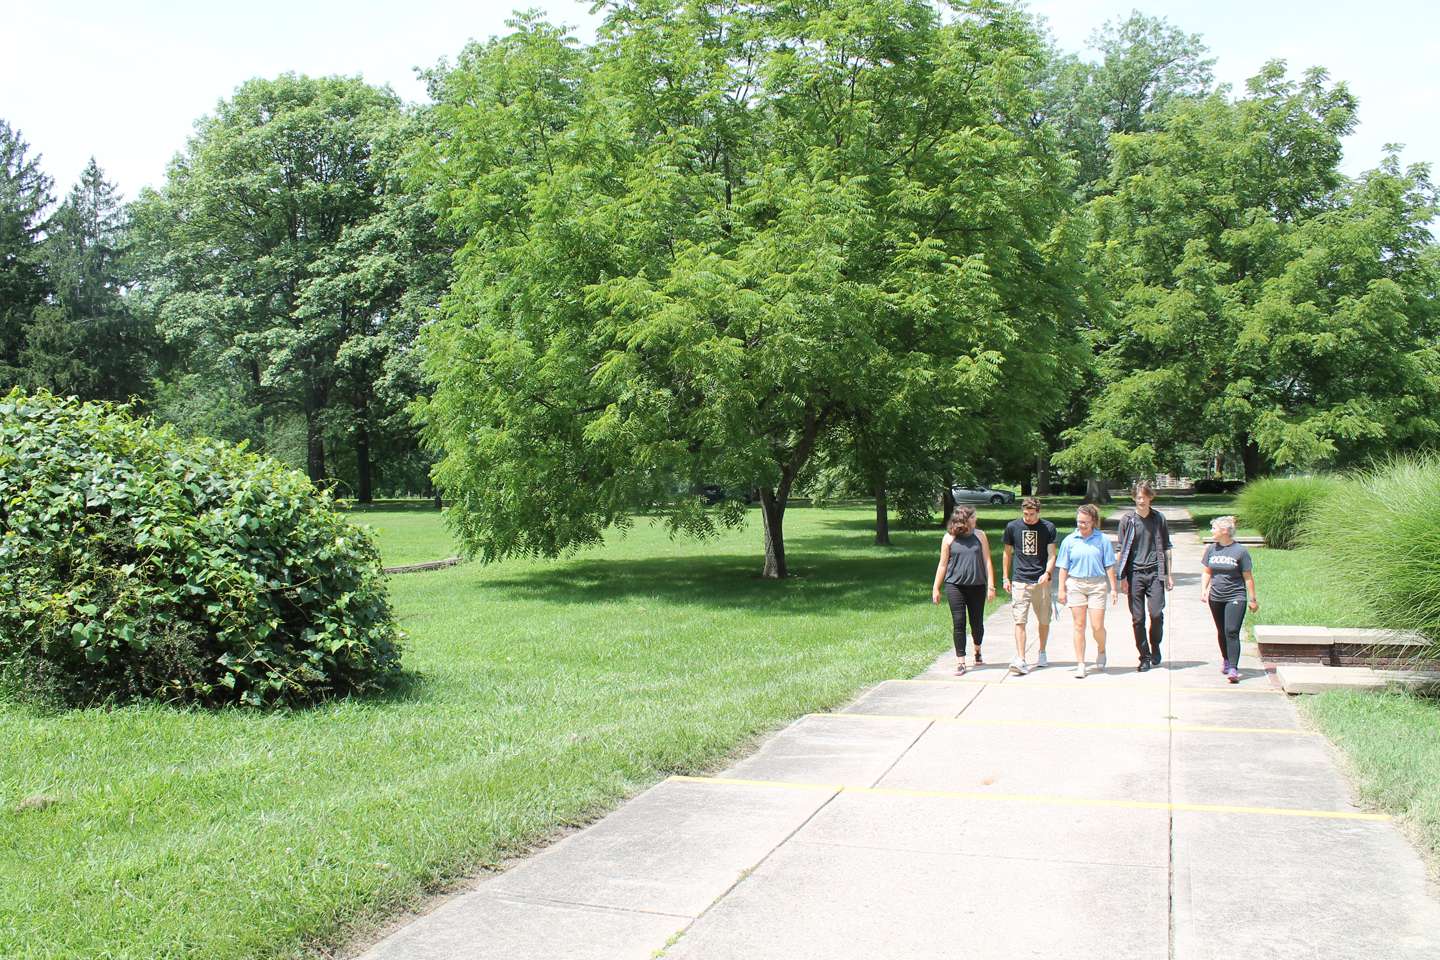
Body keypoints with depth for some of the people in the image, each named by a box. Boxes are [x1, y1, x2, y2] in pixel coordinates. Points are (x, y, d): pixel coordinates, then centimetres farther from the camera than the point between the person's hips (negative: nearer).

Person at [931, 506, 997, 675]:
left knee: (977, 623, 9)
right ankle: (960, 661, 3)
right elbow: (943, 564, 5)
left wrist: (991, 585, -3)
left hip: (977, 586, 2)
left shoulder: (979, 535, 4)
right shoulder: (949, 538, 0)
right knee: (958, 624, -3)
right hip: (955, 586, -1)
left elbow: (987, 561, 4)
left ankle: (977, 651, 37)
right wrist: (936, 589, 3)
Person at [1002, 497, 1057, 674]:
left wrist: (1047, 573, -19)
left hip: (1042, 581, 0)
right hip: (1020, 581, 0)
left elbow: (1052, 554, -1)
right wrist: (1005, 578, 11)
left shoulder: (1048, 528, 0)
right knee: (1020, 621, -9)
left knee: (1044, 621, 11)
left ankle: (1042, 653, 33)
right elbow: (1008, 553, 12)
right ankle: (1021, 661, -12)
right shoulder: (1012, 527, 3)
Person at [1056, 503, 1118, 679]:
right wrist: (1061, 590, 4)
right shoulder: (1070, 540, 3)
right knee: (1079, 625, 3)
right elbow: (1063, 567, 7)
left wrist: (1113, 588, 2)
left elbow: (1109, 566, 4)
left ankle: (1101, 651, 28)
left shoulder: (1103, 539, 0)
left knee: (1097, 626, -4)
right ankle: (1080, 664, 10)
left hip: (1097, 585, -1)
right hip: (1075, 585, 1)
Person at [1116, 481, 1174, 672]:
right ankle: (1144, 657, 11)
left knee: (1156, 613, -11)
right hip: (1135, 573, 0)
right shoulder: (1127, 520, 3)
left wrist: (1169, 574, 8)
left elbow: (1166, 548, 11)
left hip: (1155, 572, 0)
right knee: (1137, 618, 0)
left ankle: (1155, 647, 15)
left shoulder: (1159, 518, 6)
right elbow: (1123, 550, 5)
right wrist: (1123, 577, -1)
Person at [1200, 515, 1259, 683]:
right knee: (1221, 632, 16)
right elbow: (1206, 572, 13)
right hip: (1216, 598, 5)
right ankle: (1226, 660, 35)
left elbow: (1248, 577, -2)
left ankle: (1233, 669, -16)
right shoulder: (1211, 549, 7)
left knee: (1232, 632, -14)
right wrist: (1204, 590, -1)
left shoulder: (1240, 551, -7)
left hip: (1235, 598, -5)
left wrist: (1253, 599, 0)